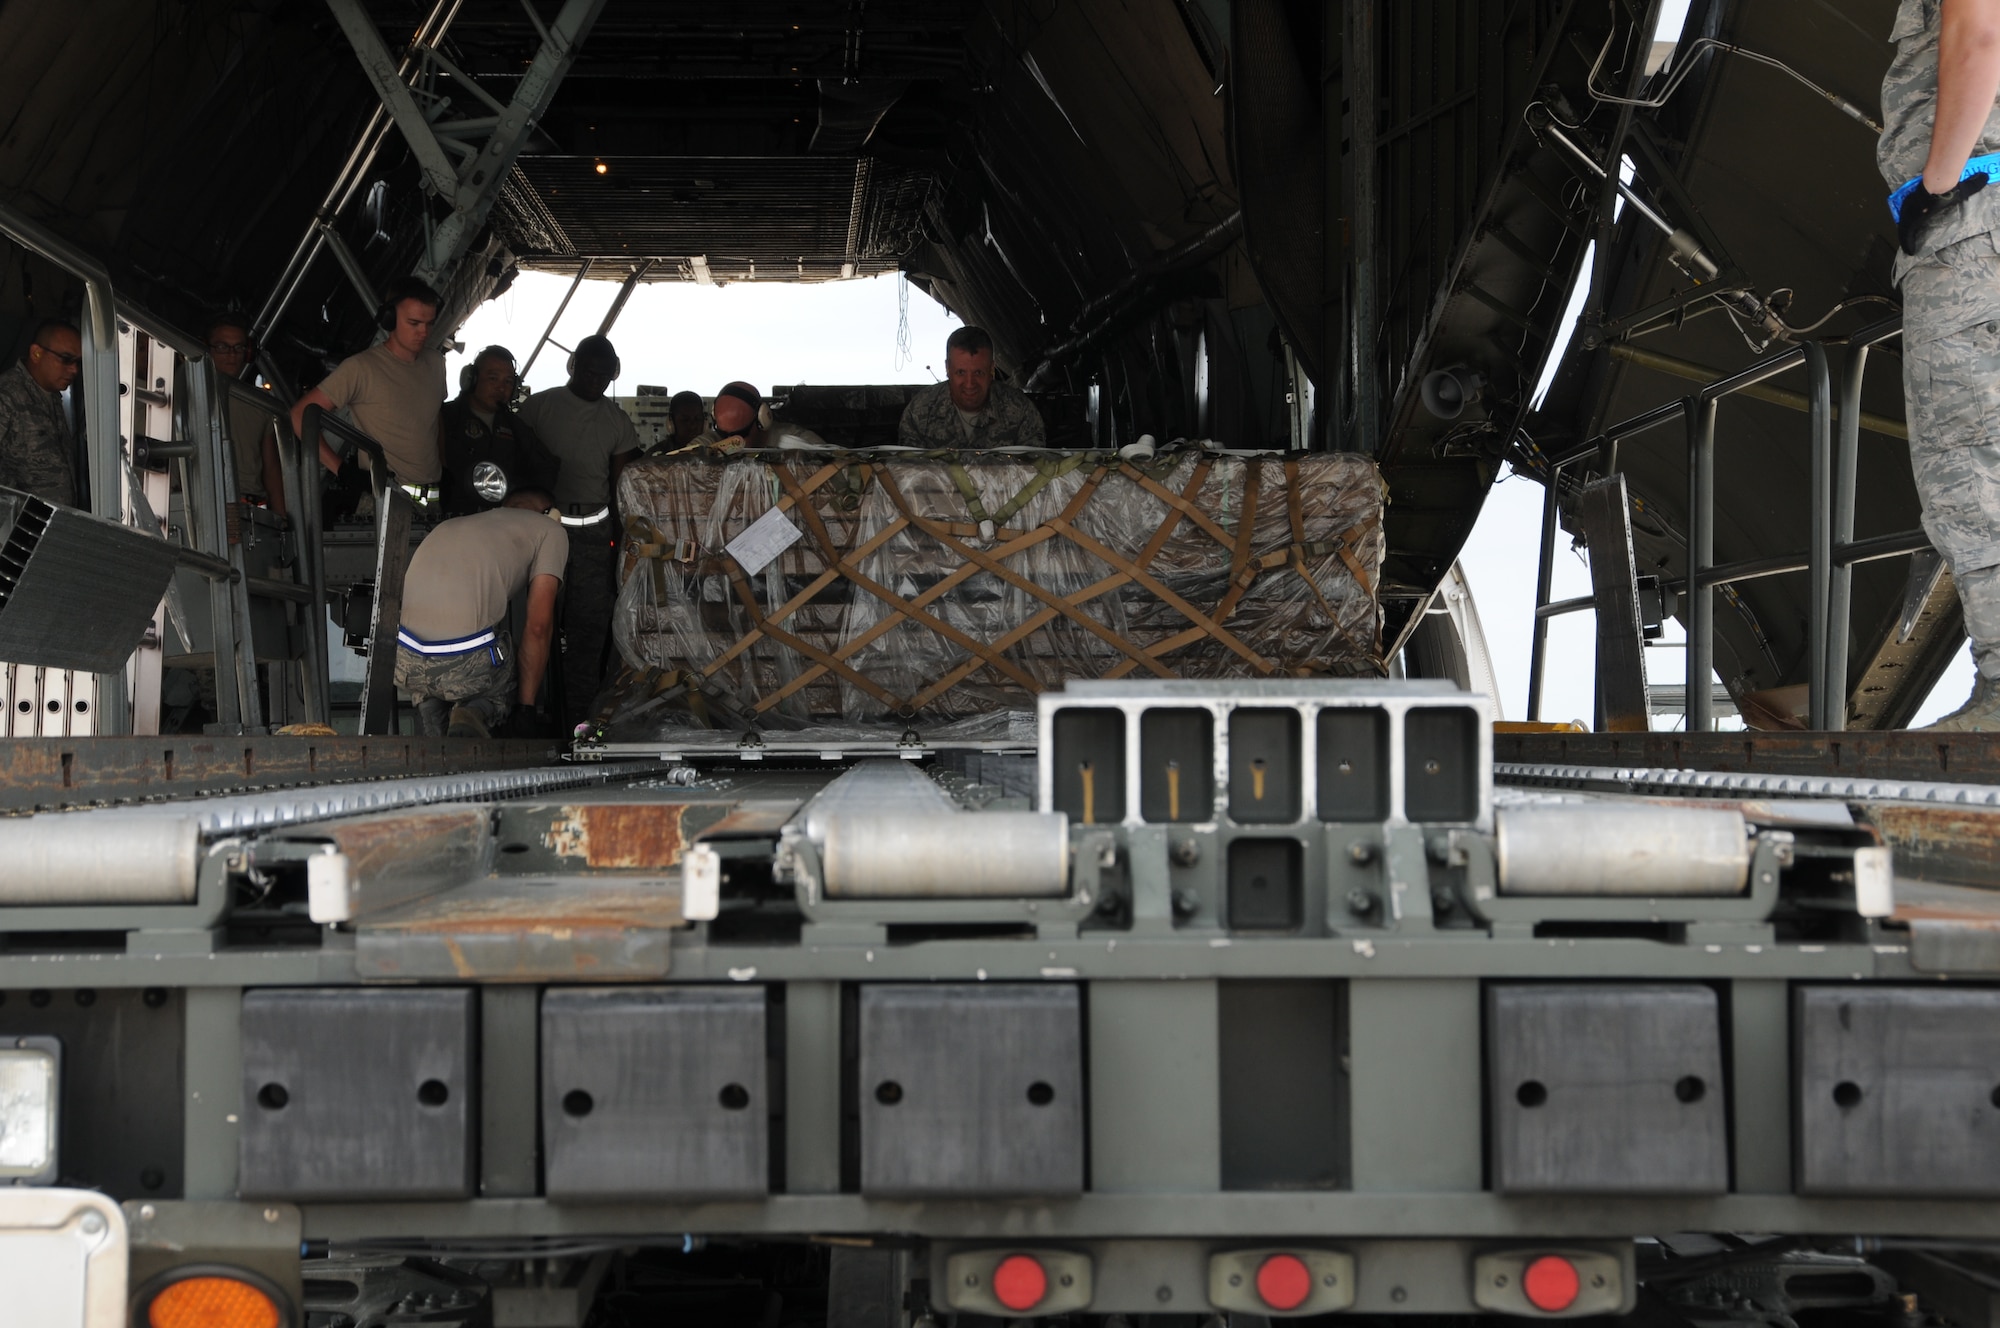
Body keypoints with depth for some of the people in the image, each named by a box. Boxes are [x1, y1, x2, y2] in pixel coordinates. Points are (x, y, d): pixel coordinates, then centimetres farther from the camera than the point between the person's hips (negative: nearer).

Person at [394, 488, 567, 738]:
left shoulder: (451, 525, 31)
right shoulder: (550, 529, 17)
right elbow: (538, 627, 8)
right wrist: (526, 707, 15)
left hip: (404, 661, 5)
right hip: (466, 665, -5)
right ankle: (477, 715, -4)